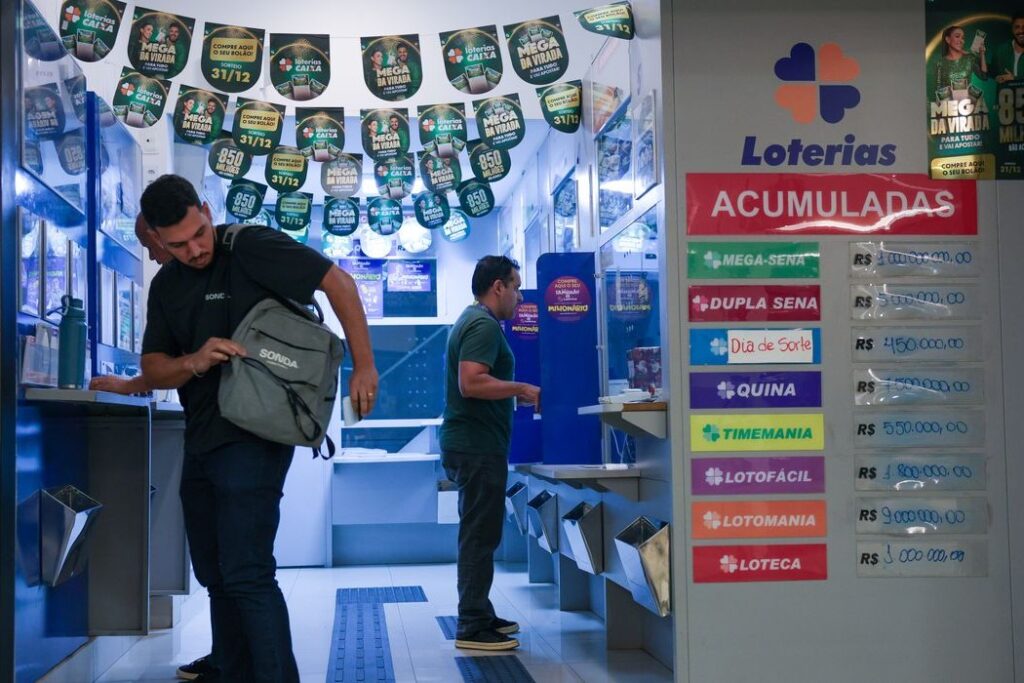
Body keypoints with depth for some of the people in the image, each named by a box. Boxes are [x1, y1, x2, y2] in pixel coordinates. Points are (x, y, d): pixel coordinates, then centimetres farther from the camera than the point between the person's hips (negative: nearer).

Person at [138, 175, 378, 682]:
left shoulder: (251, 248, -10)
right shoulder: (166, 286, 11)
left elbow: (338, 284, -10)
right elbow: (153, 370, 10)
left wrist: (363, 367, -11)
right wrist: (192, 362, -13)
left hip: (252, 437, -8)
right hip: (199, 442, 8)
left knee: (246, 574, -14)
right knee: (215, 576, 13)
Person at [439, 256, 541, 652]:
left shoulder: (473, 320, 19)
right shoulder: (484, 325, -14)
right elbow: (471, 383, -26)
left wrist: (516, 395, 20)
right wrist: (523, 389, -19)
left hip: (470, 444, 11)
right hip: (478, 446, -11)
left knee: (478, 535, 17)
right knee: (480, 537, -7)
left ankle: (480, 616, 25)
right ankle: (473, 628, -4)